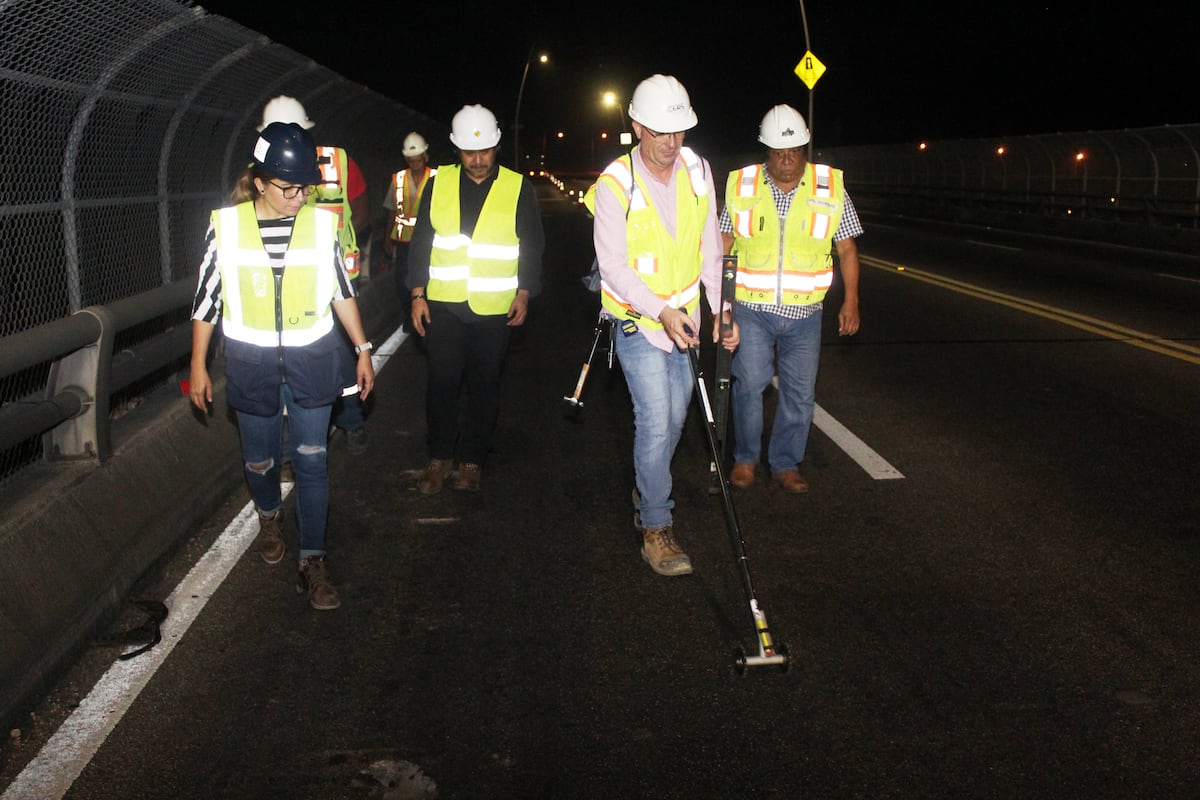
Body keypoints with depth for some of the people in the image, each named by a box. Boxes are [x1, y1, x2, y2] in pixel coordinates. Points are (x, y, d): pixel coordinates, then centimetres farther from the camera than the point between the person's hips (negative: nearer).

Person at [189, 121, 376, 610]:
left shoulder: (321, 224, -3)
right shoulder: (226, 225, -7)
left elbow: (342, 291, 8)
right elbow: (207, 298, 1)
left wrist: (362, 349, 8)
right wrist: (198, 365, 4)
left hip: (312, 359, 0)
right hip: (252, 363, 0)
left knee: (312, 461, 1)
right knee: (260, 460, 12)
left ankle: (312, 563, 8)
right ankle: (269, 515, 45)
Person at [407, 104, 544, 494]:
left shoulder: (518, 188, 1)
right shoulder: (439, 183, 4)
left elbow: (533, 246, 4)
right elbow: (420, 241, 7)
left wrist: (524, 293, -4)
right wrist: (417, 293, 2)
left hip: (495, 308, -1)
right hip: (444, 304, 1)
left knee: (484, 385, 7)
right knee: (441, 382, 2)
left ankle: (472, 460, 20)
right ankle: (440, 456, 19)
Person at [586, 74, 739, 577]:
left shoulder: (698, 172, -1)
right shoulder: (615, 185, -16)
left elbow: (709, 247, 6)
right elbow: (613, 266, -17)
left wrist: (721, 308, -1)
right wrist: (661, 312, -27)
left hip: (684, 318, 6)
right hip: (638, 321, -5)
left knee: (675, 417, 15)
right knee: (655, 421, -11)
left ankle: (645, 493, 38)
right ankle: (656, 530, 0)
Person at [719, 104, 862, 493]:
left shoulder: (831, 186, -1)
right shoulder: (741, 184, 0)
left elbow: (847, 247, 5)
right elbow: (723, 243, 8)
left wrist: (851, 301, 1)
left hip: (804, 312, 1)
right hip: (751, 307, -1)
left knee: (800, 392, 5)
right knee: (749, 384, -5)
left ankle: (786, 465, 19)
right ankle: (745, 458, 15)